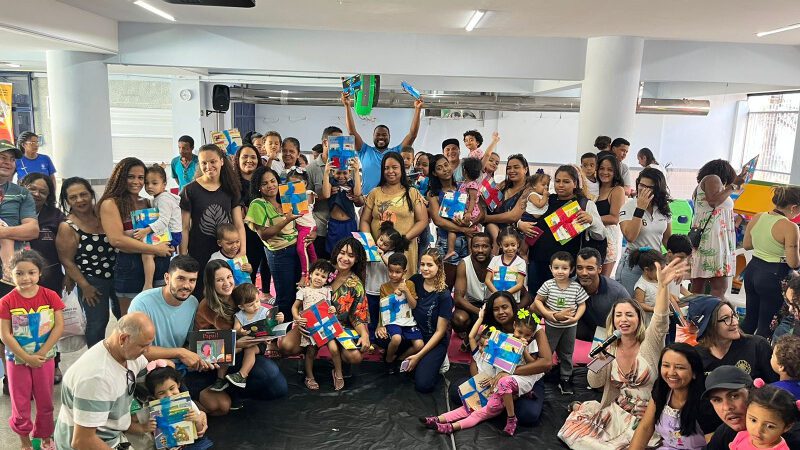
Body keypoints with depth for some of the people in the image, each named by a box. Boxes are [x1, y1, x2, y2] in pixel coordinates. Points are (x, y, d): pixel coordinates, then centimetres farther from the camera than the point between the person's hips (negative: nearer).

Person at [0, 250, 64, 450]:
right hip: (17, 360, -1)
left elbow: (59, 327, -11)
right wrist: (27, 358, -16)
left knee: (45, 402, 14)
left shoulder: (50, 296, -10)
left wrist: (41, 354, -15)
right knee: (20, 403, 11)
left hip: (45, 358, 1)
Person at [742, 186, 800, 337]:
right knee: (767, 324, 6)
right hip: (774, 276, -7)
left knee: (750, 317, 20)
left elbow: (747, 245, 13)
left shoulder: (756, 218, 0)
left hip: (752, 270, 7)